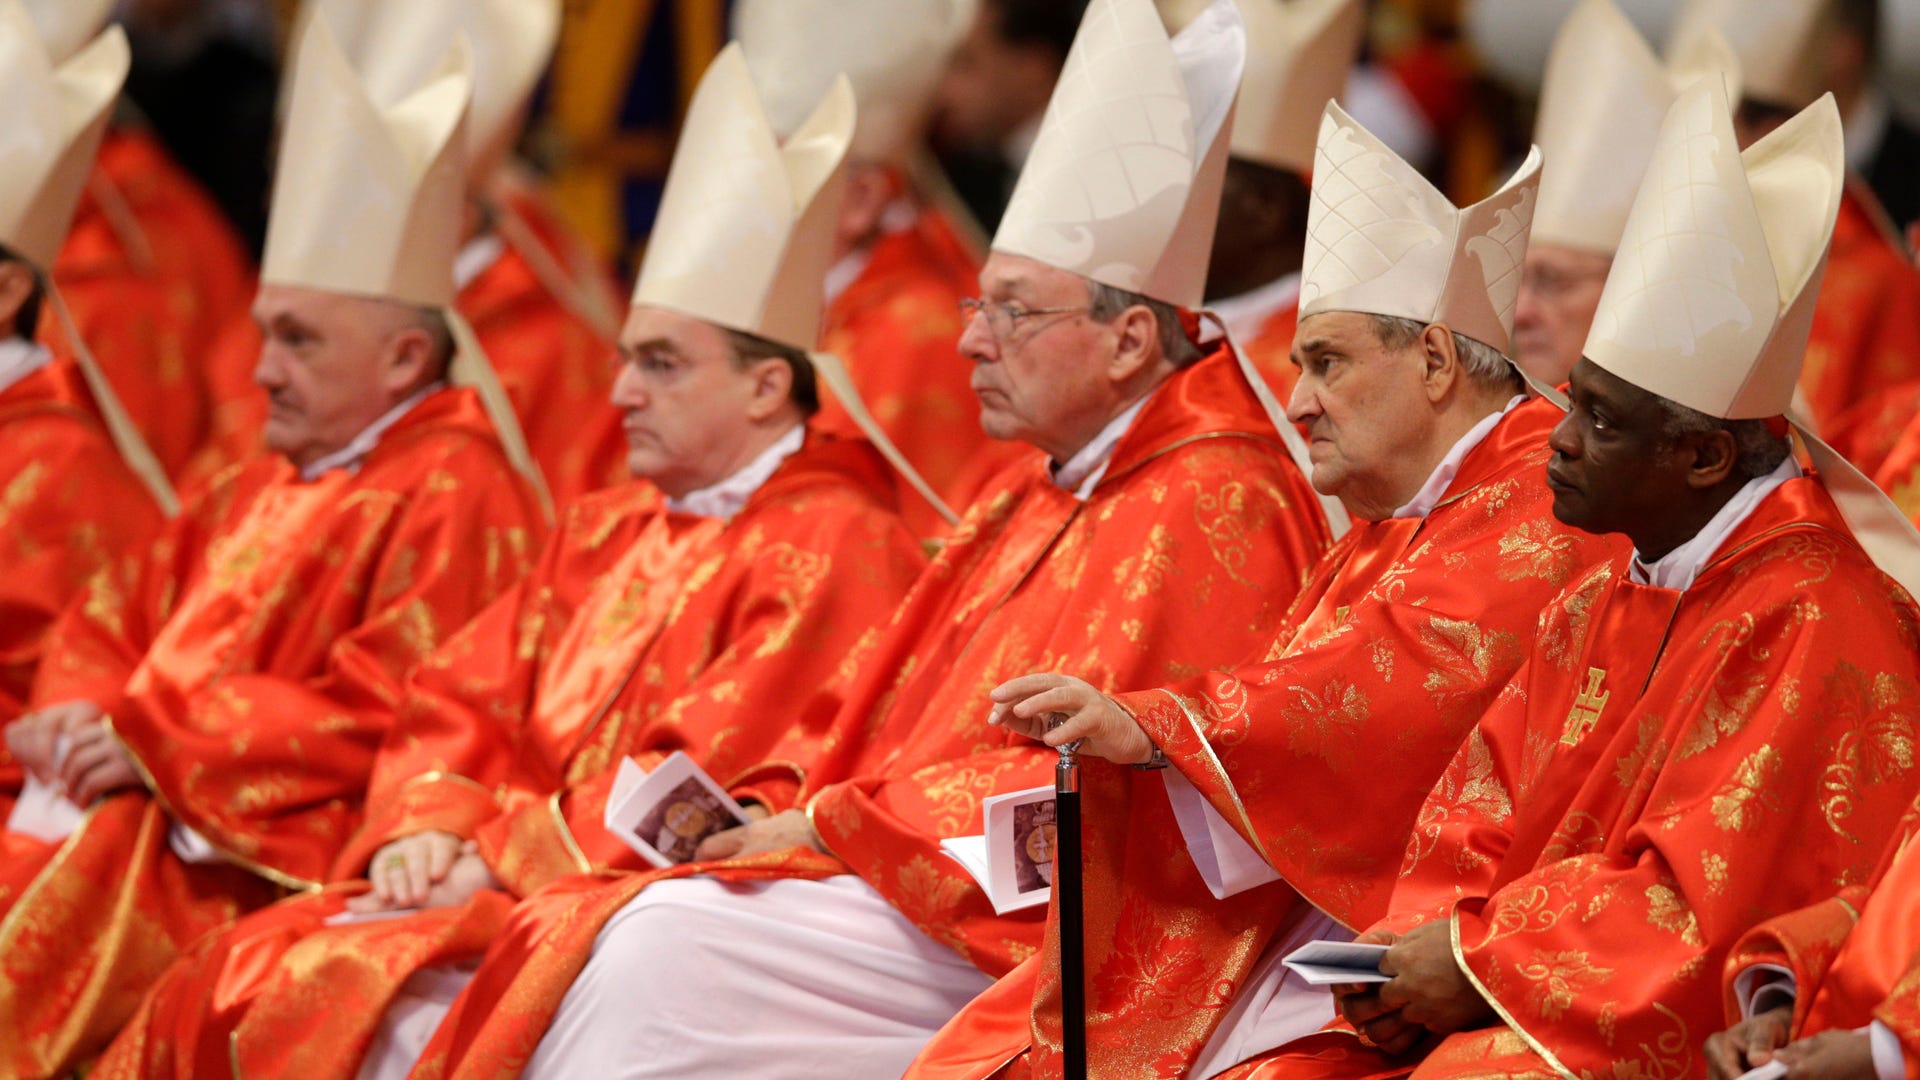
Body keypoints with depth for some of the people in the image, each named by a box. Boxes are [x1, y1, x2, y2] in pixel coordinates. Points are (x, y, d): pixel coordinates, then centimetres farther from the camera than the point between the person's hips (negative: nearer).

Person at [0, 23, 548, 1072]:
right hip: (141, 817, 9)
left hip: (276, 860, -9)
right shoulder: (261, 491, 22)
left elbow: (386, 716, -16)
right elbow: (106, 620, 26)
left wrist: (155, 742, -13)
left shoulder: (454, 502, -7)